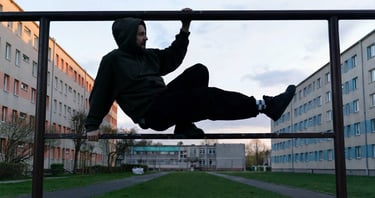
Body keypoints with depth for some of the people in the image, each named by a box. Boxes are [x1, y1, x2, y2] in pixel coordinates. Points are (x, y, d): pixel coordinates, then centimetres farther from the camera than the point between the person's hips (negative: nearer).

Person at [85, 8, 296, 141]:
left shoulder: (149, 55, 17)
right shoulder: (113, 60, -1)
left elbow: (173, 57, 24)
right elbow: (100, 95, 0)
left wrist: (185, 29, 15)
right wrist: (93, 125, -5)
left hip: (164, 101, 8)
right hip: (151, 113, -8)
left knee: (199, 71, -14)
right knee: (207, 97, -24)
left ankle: (184, 123, -11)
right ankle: (265, 105, -22)